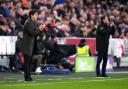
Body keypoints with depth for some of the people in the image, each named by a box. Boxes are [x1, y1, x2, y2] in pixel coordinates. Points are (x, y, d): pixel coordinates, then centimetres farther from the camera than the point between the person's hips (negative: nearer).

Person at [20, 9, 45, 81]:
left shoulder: (34, 23, 15)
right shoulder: (28, 23, -14)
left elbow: (36, 33, 16)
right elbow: (32, 33, -22)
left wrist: (41, 29, 0)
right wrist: (39, 29, -14)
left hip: (32, 46, 9)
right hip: (27, 46, -9)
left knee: (30, 62, 11)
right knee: (27, 62, -6)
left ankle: (28, 76, 16)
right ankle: (27, 77, -4)